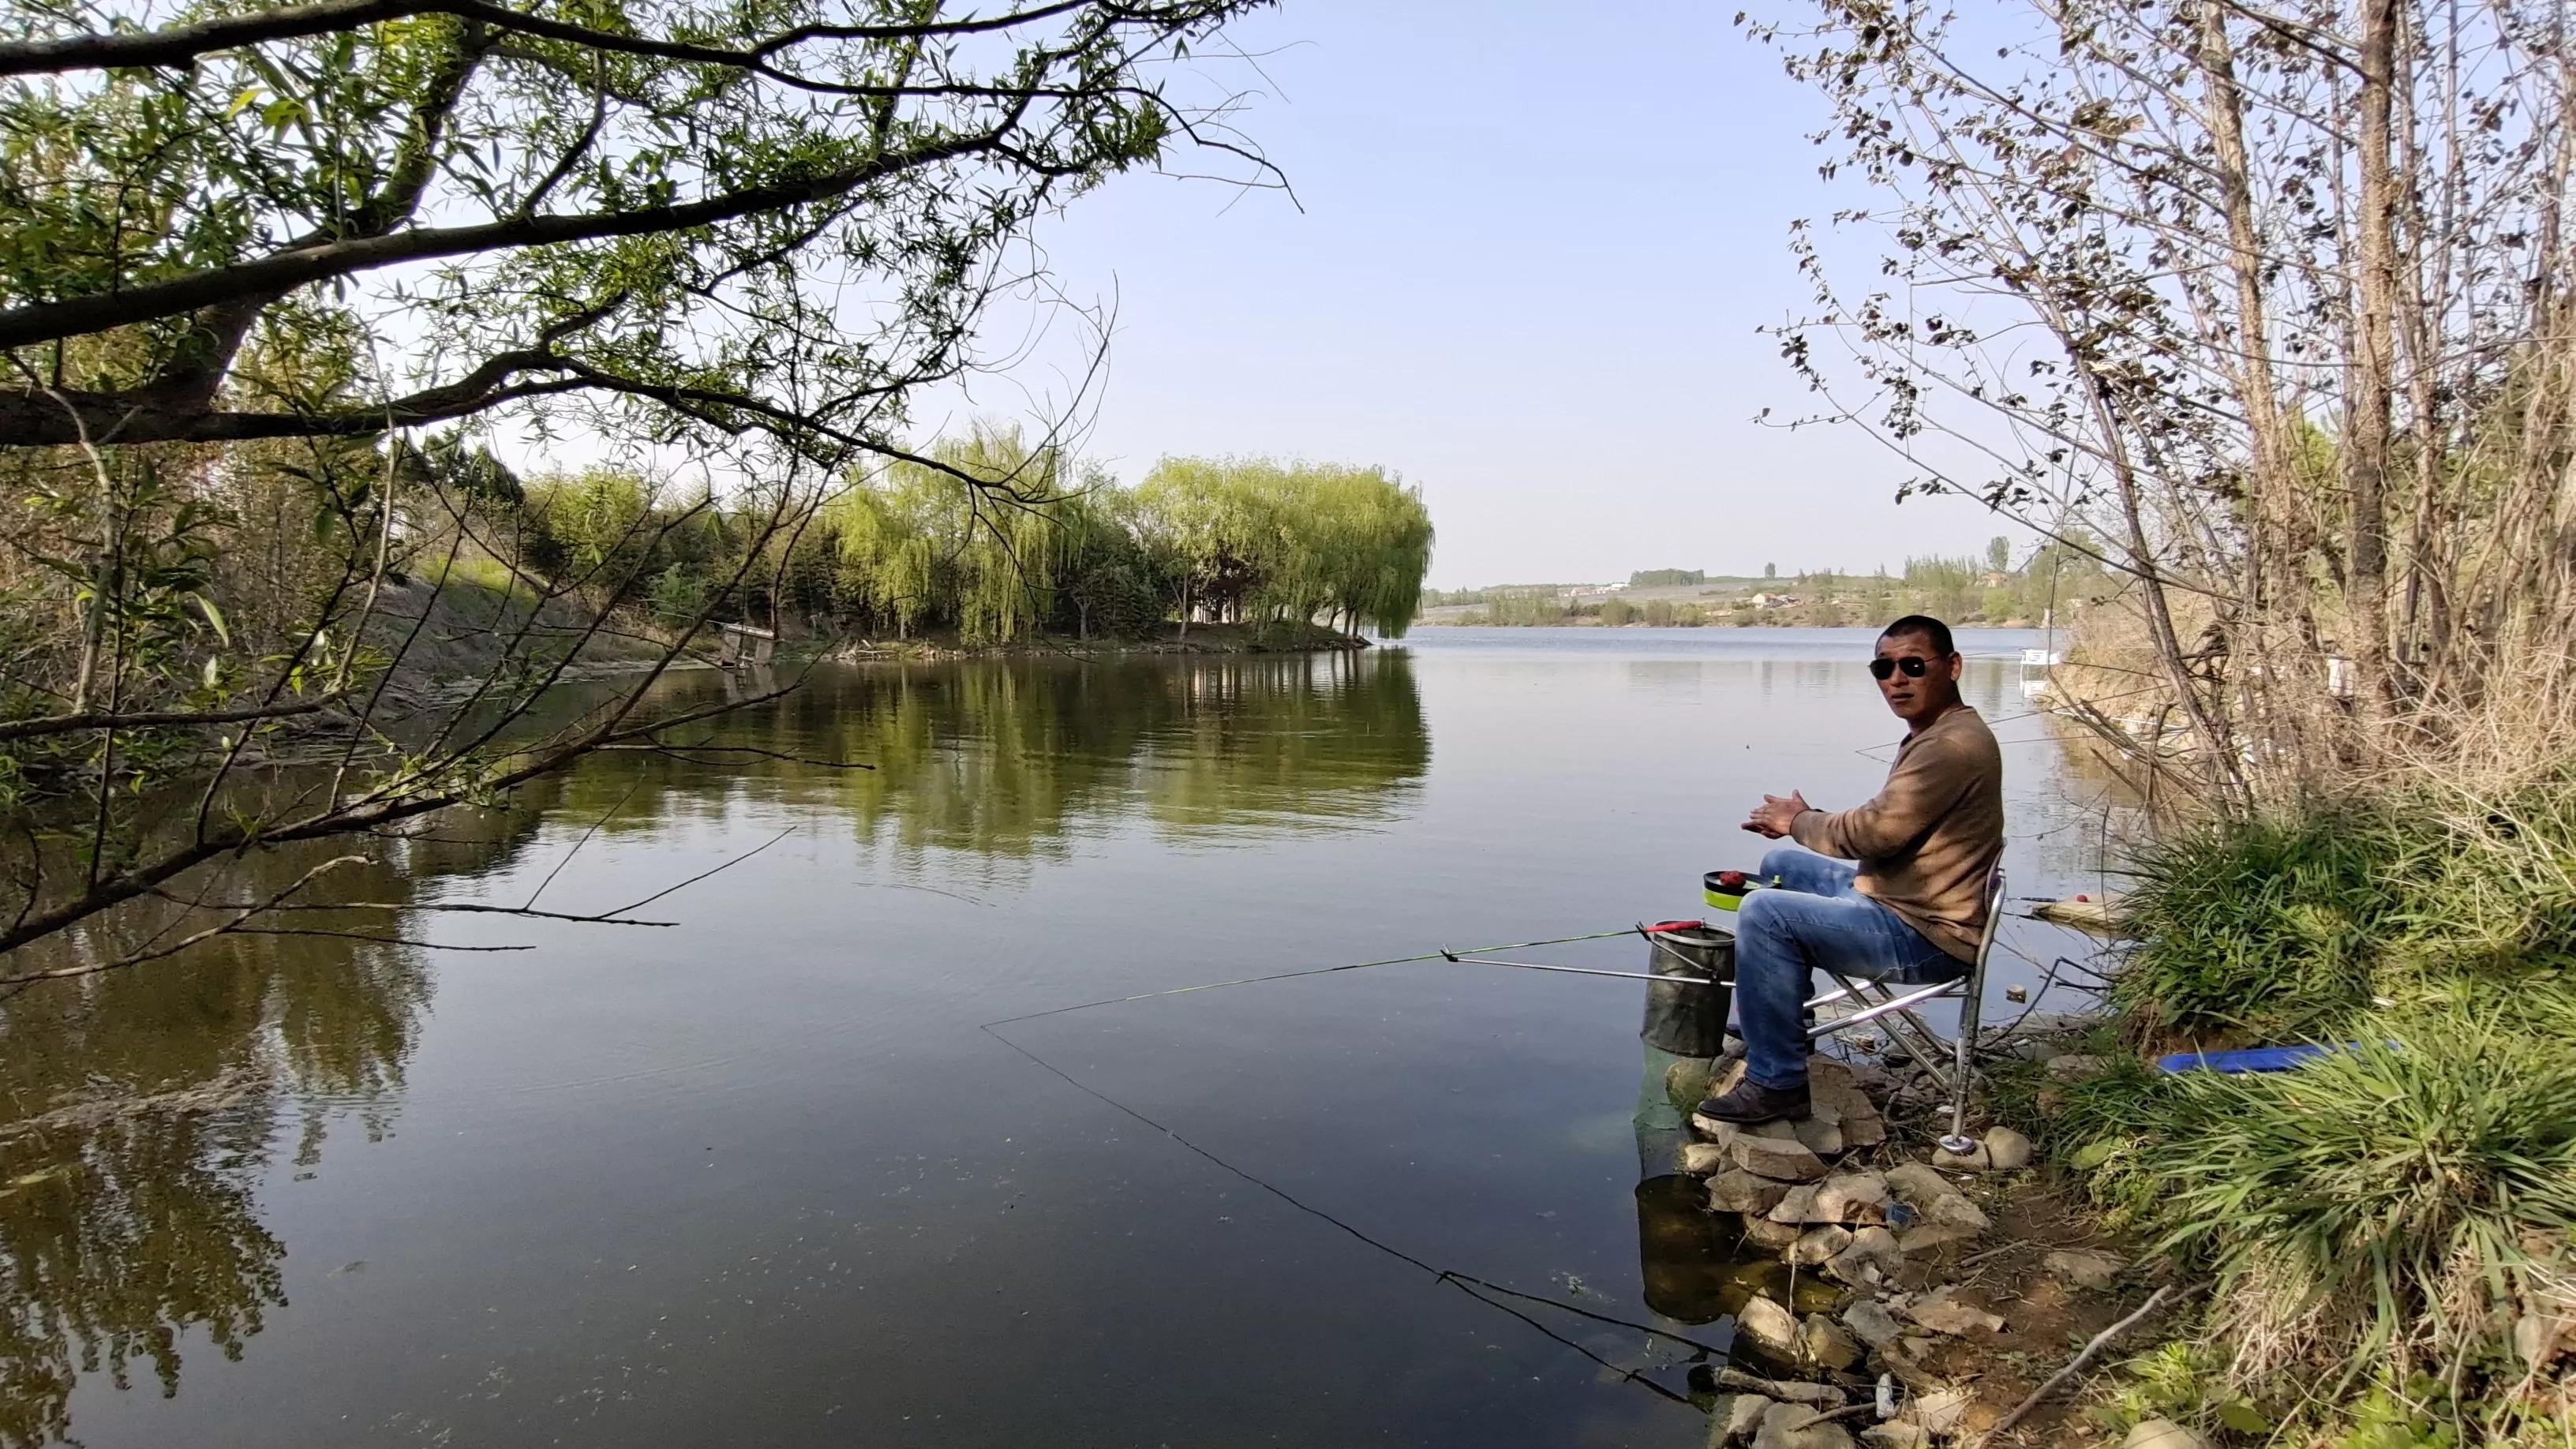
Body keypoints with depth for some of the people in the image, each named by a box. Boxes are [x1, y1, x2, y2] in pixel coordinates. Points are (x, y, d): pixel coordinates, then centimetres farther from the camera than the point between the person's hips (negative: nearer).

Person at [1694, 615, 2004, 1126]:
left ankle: (1777, 1083, -14)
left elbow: (1875, 832, -25)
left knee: (1764, 912, -24)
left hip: (1926, 935, -11)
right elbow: (1886, 824, 15)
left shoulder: (1953, 745, -23)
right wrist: (1802, 820, 1)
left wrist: (1799, 821, -7)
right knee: (1780, 864, 25)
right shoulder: (1934, 734, 12)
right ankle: (1784, 1018, 33)